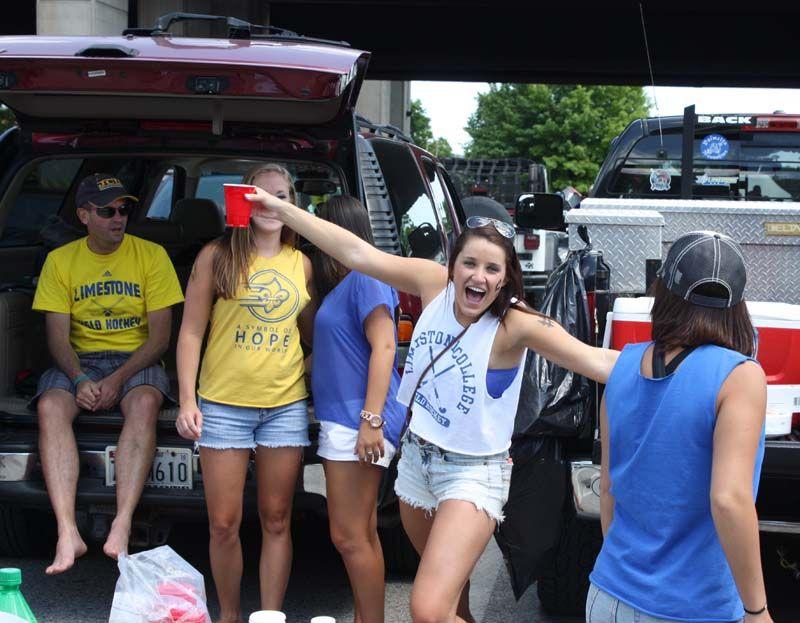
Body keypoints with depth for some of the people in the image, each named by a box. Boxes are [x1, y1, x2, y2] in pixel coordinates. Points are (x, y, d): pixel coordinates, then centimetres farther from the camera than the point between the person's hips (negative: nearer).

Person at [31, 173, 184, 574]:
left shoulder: (151, 255, 1)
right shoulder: (61, 260, 6)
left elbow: (160, 335, -3)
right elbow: (57, 335, 1)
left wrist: (118, 379, -17)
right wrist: (79, 379, -19)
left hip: (136, 359, -1)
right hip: (80, 361, 2)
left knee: (144, 403, -36)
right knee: (50, 406, -31)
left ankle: (122, 528, -43)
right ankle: (68, 533, -37)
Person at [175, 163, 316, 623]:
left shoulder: (301, 264, 9)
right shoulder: (217, 256, 0)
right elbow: (192, 331, -1)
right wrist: (188, 400, -8)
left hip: (286, 406, 2)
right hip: (223, 405, -2)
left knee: (277, 520, 7)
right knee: (224, 524, 2)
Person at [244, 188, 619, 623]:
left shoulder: (515, 323, -23)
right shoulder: (435, 284, -10)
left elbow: (595, 361, -33)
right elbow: (359, 254, -9)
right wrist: (282, 209, -8)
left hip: (473, 475, -6)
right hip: (417, 457, 6)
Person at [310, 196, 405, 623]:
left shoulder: (365, 278, -11)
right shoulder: (343, 283, 18)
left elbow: (383, 347, -19)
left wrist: (372, 419, -24)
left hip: (357, 421, -10)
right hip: (340, 418, 10)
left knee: (348, 536, -7)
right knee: (361, 533, 12)